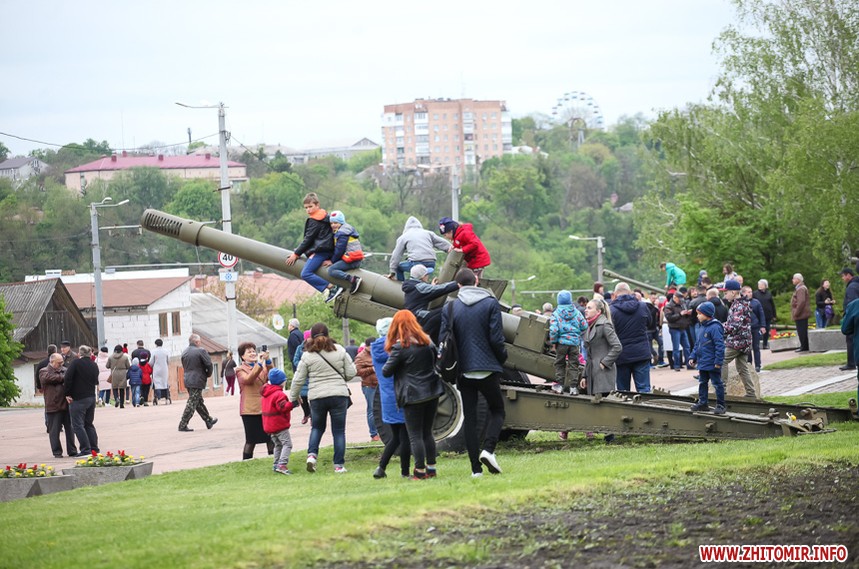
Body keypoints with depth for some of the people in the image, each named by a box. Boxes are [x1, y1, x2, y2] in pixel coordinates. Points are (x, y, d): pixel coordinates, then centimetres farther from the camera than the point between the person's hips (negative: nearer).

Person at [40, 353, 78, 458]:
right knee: (54, 431, 1)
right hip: (53, 406, -5)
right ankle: (57, 452, 9)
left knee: (70, 429, 9)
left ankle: (72, 451, 17)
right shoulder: (44, 371, 1)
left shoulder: (64, 370, 17)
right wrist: (63, 378, -11)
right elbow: (49, 378, -19)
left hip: (66, 405, 5)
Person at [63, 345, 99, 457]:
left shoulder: (76, 363, -10)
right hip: (91, 397, 7)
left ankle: (85, 449, -12)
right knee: (89, 424, 17)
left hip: (78, 399, -7)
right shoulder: (94, 365, 10)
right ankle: (94, 448, 14)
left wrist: (67, 393, -9)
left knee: (78, 425, -4)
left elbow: (67, 379, -15)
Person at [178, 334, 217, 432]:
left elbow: (184, 366, 14)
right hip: (197, 381, -8)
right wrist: (208, 374, 4)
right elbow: (209, 364, -13)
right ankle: (183, 425, -7)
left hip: (188, 380, 8)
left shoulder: (184, 352, 9)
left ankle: (209, 421, 31)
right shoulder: (201, 351, -13)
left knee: (199, 402, 18)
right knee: (192, 404, -5)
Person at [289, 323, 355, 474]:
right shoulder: (339, 351, 0)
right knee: (339, 431, 7)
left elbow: (298, 380, 2)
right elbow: (351, 373, 2)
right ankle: (339, 465, 6)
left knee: (317, 427, 20)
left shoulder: (307, 356, -2)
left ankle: (311, 454, -1)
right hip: (339, 395, 0)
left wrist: (293, 397, 15)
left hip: (317, 397, 0)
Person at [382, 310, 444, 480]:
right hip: (432, 392, 6)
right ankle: (431, 468, 15)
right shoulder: (427, 341, 7)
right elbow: (436, 357, 24)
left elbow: (387, 371, -8)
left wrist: (387, 364, 12)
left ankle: (420, 471, -1)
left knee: (415, 435, 0)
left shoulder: (400, 347, -12)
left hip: (413, 395, -6)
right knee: (427, 432, 14)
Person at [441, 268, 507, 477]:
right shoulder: (491, 303, -4)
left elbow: (443, 340, -4)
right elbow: (496, 338, -9)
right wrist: (502, 358, 9)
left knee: (469, 417, 7)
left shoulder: (450, 308, 1)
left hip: (463, 371, 2)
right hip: (488, 369, -2)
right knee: (497, 410, 14)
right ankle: (488, 449, -11)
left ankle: (476, 467, 3)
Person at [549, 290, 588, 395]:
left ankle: (559, 384, 11)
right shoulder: (576, 312, -1)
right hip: (575, 343, 1)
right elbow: (584, 326, 1)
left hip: (561, 342, -1)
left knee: (559, 364, 13)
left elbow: (553, 330, -14)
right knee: (573, 365, 8)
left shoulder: (556, 314, -7)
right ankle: (573, 387, 6)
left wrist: (553, 342, -1)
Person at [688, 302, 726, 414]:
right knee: (702, 383, 16)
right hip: (702, 363, 9)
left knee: (717, 384, -1)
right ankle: (702, 403, 25)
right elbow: (698, 344, 20)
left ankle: (720, 405, 5)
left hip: (712, 364, -9)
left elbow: (720, 345, -21)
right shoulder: (702, 327, 11)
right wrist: (693, 356, 14)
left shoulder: (715, 327, -18)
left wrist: (718, 361, -22)